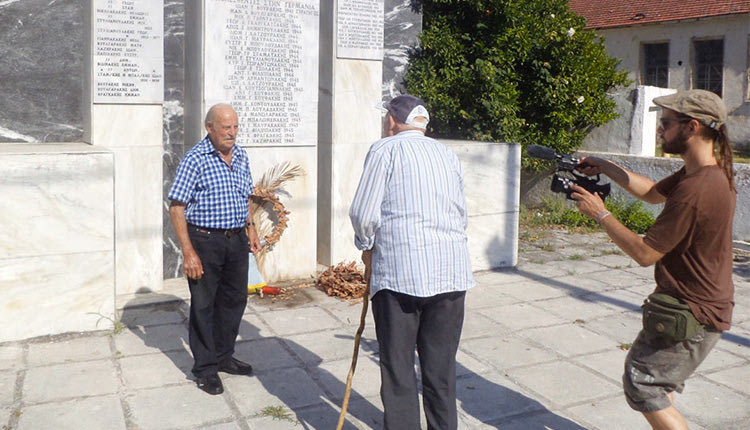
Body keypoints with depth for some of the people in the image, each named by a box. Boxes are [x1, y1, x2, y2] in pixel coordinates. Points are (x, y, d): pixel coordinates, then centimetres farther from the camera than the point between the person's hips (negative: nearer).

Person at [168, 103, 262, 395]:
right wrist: (188, 252, -18)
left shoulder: (241, 157, 8)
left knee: (235, 299, 15)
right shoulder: (195, 159, -12)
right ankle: (205, 368, 18)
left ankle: (224, 357, 33)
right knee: (203, 305, 4)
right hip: (205, 241, -6)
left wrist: (250, 228, 13)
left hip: (237, 240, 7)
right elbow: (176, 207, -14)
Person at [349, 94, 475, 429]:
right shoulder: (448, 155, 17)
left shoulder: (385, 150, 1)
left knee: (398, 370, 6)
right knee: (442, 368, 14)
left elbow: (363, 213, -5)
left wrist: (367, 248, 12)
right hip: (452, 272, 5)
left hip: (399, 272, -5)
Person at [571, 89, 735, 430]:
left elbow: (645, 253, -25)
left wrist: (600, 214, -14)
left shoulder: (696, 190, -30)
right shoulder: (711, 171, 3)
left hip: (692, 315, -10)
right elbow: (654, 193, 17)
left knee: (641, 382, 1)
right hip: (699, 303, 10)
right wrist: (606, 168, 6)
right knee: (657, 380, 23)